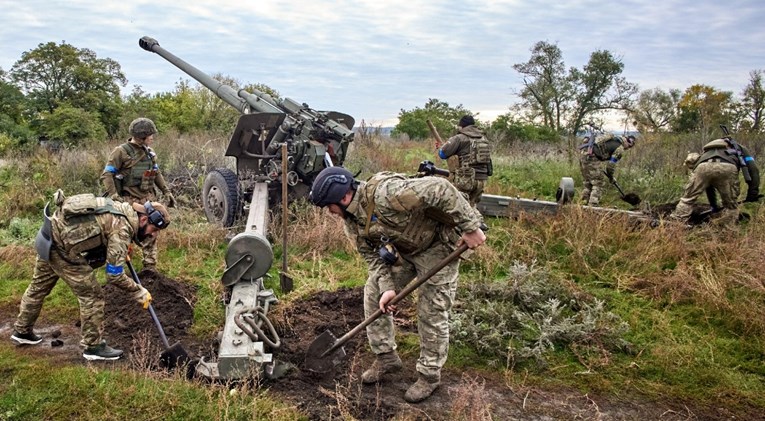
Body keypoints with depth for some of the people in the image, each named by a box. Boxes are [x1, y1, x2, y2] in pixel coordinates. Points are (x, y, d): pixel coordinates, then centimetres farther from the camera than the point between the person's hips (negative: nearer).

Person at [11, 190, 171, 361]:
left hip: (49, 237, 10)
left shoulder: (123, 210, 5)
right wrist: (140, 293, -11)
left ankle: (22, 331, 46)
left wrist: (121, 251, 15)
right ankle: (93, 346, 9)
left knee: (39, 286, 26)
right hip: (61, 246, -10)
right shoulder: (122, 228, -21)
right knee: (92, 295, -3)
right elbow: (114, 275, -21)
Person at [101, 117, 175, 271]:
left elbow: (157, 173, 20)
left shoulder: (149, 152, 11)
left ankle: (150, 268, 15)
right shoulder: (122, 152, -9)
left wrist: (166, 192, 13)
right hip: (129, 201, -6)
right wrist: (113, 195, -21)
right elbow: (106, 175, -10)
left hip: (148, 200, 6)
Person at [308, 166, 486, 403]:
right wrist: (387, 287, -18)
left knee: (432, 312, -3)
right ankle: (386, 357, 20)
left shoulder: (385, 193, -36)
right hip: (401, 249, 8)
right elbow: (373, 255, -2)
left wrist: (470, 227, -35)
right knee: (373, 293, 4)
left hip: (436, 245, -8)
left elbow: (440, 189, -38)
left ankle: (430, 375, 15)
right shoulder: (351, 221, -7)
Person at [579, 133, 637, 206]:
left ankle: (584, 203, 22)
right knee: (599, 184, -1)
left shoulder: (612, 140, 26)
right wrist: (610, 176, 15)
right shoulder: (620, 148, 0)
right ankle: (593, 205, -5)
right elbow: (611, 163, -2)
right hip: (592, 157, -9)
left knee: (588, 183, 19)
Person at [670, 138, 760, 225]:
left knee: (687, 200, 15)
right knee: (730, 205, 17)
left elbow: (708, 183, 49)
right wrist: (753, 193, 26)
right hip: (727, 167, -2)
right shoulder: (741, 149, 42)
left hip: (703, 166, 2)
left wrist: (714, 205, 55)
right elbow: (753, 169, 24)